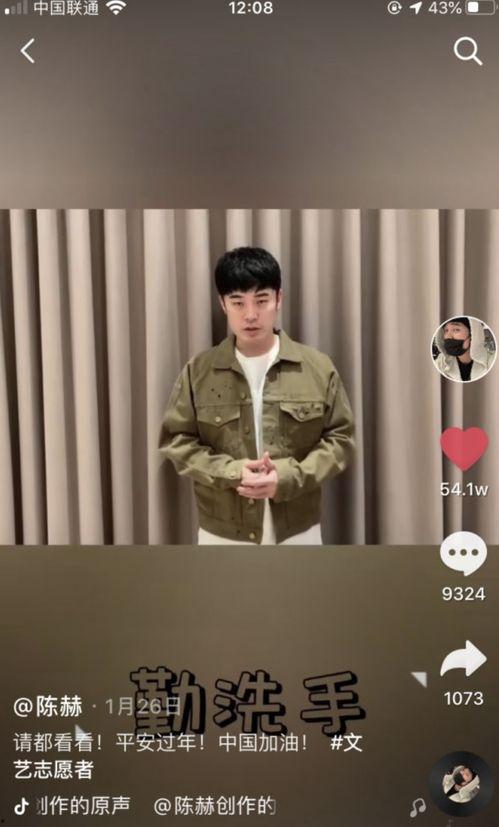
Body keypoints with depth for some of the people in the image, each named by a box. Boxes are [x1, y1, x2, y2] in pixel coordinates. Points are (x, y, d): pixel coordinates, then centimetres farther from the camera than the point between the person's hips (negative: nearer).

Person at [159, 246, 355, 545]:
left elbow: (340, 438, -3)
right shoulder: (198, 371, -4)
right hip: (223, 534, 0)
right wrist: (230, 473, -17)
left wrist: (288, 477, -19)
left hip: (297, 533, 0)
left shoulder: (318, 367, -5)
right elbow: (175, 439, -2)